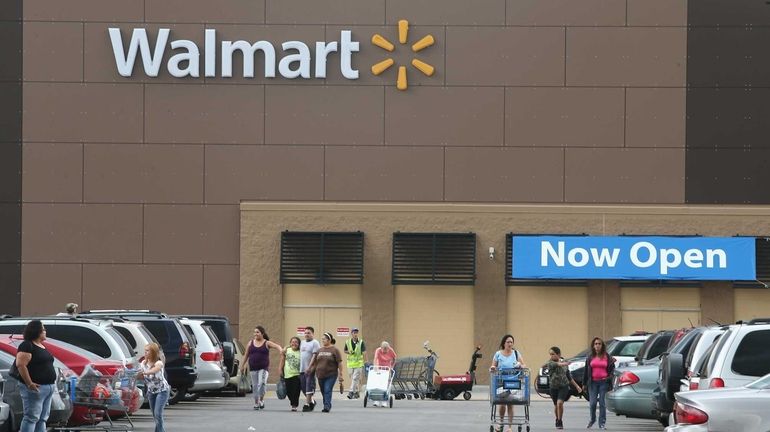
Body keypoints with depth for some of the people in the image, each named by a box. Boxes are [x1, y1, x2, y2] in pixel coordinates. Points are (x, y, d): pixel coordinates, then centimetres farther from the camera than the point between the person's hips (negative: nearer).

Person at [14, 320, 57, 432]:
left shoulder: (42, 347, 17)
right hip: (36, 388, -9)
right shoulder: (27, 345, -11)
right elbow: (20, 365, -20)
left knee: (42, 418, 11)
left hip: (48, 388, 9)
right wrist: (29, 383, -22)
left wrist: (52, 382, 17)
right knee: (31, 418, -10)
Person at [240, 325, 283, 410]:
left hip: (263, 368, -3)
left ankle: (261, 400, -6)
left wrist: (281, 350, -33)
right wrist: (243, 366, 15)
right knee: (255, 386, 5)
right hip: (253, 368, 3)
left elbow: (277, 346, -11)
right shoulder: (251, 343, 9)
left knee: (262, 383, -20)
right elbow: (246, 355, 15)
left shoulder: (267, 343, 1)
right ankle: (256, 403, 13)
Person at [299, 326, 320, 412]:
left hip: (310, 369, -8)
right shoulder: (302, 343, 17)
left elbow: (315, 356, -15)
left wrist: (309, 367, -23)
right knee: (303, 387, 10)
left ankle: (307, 404, -8)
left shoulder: (315, 343, -6)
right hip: (302, 369, 8)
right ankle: (312, 401, 25)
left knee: (309, 387, -8)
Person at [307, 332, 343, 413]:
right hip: (320, 375, 6)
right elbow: (314, 362, 16)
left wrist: (340, 375, -9)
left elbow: (339, 363, -6)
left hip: (331, 375, -5)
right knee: (323, 391, 9)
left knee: (328, 390, -15)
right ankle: (326, 406, 20)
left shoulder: (334, 350, -4)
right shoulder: (320, 350, 12)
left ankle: (327, 406, -16)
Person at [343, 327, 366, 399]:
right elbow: (345, 351, 17)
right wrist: (349, 352, -6)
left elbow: (364, 353, -4)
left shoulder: (361, 342, -4)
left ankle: (351, 392, -16)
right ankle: (356, 393, 21)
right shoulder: (347, 342, 5)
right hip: (350, 363, 4)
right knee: (352, 379, 9)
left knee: (355, 378, -12)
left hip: (359, 363, -4)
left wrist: (365, 363, -9)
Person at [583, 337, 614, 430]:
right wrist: (584, 383, 9)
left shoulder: (607, 357, 5)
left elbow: (612, 368, 11)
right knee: (592, 403, -3)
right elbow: (586, 371, 11)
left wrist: (609, 377, -7)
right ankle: (592, 419, 22)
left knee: (602, 404, -2)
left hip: (603, 382, -1)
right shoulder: (590, 357, 8)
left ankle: (602, 423, 4)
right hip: (593, 382, 1)